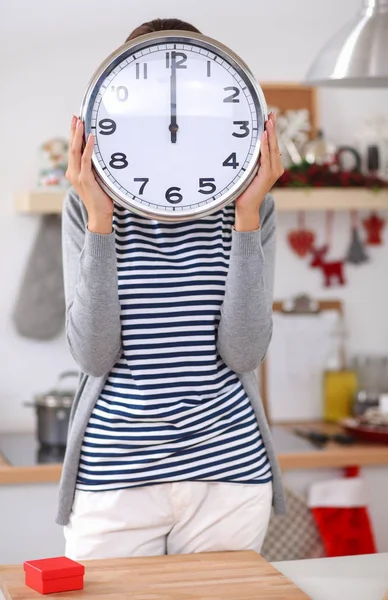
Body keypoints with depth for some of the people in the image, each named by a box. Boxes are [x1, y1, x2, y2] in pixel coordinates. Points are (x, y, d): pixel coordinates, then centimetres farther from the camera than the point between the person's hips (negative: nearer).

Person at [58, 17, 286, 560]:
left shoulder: (248, 207, 2)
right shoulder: (88, 207, 0)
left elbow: (243, 352, -9)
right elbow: (94, 354, -9)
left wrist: (247, 216, -13)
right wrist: (99, 220, -15)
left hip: (227, 474, 1)